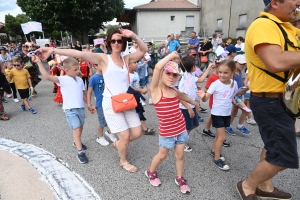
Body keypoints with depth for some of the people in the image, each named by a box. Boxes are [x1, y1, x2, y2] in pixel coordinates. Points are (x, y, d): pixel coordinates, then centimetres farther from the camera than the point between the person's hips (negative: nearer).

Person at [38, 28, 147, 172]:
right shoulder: (103, 59, -4)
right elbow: (79, 54, -14)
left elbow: (144, 50, -1)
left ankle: (118, 144, 40)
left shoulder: (127, 59, 8)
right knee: (125, 136, -1)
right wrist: (53, 51, -21)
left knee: (137, 134, 9)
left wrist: (133, 36, -15)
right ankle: (123, 161, 30)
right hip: (111, 103, -5)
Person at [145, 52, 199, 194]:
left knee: (179, 155, 18)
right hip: (166, 132, -5)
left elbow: (184, 97, 25)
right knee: (162, 155, 16)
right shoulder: (156, 90, -18)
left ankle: (179, 178, 40)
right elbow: (158, 67, -35)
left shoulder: (174, 91, -1)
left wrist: (195, 103, 38)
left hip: (181, 129, 5)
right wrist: (172, 55, -24)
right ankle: (150, 172, 44)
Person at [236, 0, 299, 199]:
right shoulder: (263, 25, -21)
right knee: (284, 156, 0)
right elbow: (276, 62, -37)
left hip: (283, 99, 10)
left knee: (274, 145, 22)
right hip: (271, 102, -10)